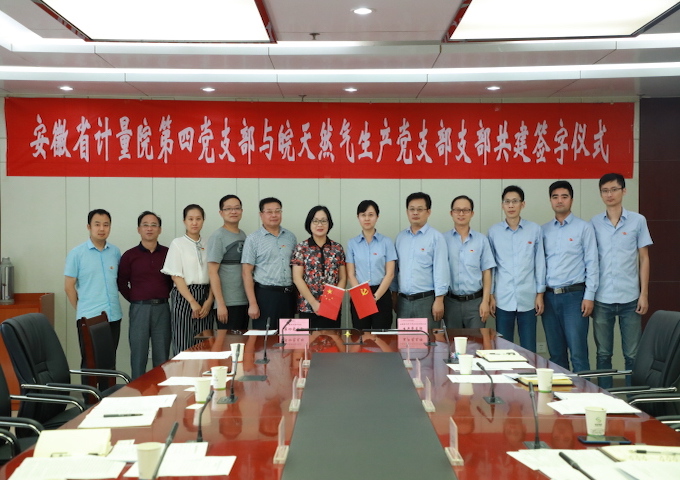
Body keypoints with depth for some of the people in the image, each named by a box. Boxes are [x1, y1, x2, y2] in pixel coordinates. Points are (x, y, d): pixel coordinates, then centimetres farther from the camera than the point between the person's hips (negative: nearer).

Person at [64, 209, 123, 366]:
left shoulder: (115, 252, 7)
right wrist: (81, 309, 3)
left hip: (114, 317, 4)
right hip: (89, 318, -3)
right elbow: (69, 286, -1)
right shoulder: (76, 254, -3)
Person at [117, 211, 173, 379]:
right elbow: (122, 282, 7)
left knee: (162, 356, 7)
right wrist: (134, 300, 0)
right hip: (139, 308, -1)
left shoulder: (168, 254, 5)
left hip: (162, 308, 1)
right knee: (138, 354, 4)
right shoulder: (129, 256, 2)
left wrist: (164, 296, 3)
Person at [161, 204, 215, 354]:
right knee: (184, 345, -5)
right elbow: (176, 276, -5)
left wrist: (209, 300, -8)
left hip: (205, 296, 3)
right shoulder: (178, 244, 0)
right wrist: (192, 301, -12)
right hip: (184, 296, -3)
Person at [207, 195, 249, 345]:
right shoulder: (218, 236, -7)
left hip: (244, 300, 6)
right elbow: (212, 272, -11)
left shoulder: (243, 235, 12)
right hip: (227, 302, -6)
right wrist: (220, 303, -16)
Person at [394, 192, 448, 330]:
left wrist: (439, 300, -13)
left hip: (426, 300, -5)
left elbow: (440, 270, -9)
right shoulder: (400, 237, 11)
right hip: (403, 300, 5)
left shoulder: (436, 237, -5)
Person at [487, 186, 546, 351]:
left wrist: (540, 294, 2)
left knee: (529, 349, 4)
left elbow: (540, 263, 4)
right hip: (503, 299, 0)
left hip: (528, 299, 0)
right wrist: (490, 295, 3)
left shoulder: (535, 229, 1)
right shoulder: (493, 231, 2)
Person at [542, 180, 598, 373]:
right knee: (555, 353, 10)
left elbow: (592, 264, -3)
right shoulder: (544, 230, 11)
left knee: (577, 353, -7)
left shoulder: (584, 228, 1)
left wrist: (589, 297, -9)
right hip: (549, 297, 4)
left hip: (574, 295, -4)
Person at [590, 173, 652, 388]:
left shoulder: (638, 221, 2)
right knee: (603, 354, 8)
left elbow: (644, 259, 4)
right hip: (602, 299, 1)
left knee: (632, 355, 3)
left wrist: (644, 294, -2)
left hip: (630, 298, -1)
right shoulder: (594, 223, 5)